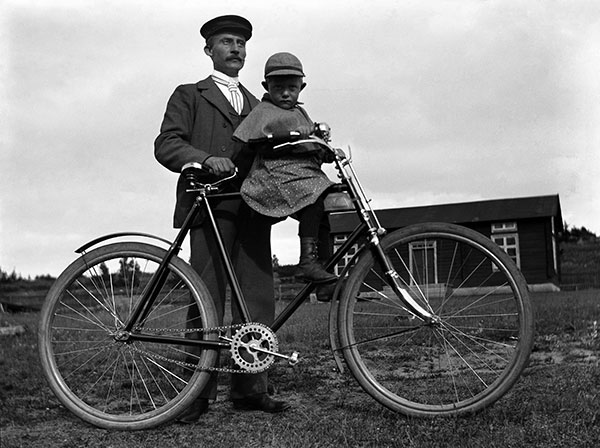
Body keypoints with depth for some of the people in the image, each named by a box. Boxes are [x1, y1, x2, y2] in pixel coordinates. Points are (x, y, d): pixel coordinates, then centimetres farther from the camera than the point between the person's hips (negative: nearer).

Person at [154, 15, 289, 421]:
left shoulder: (256, 104, 29)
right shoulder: (189, 95, 14)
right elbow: (166, 145, 1)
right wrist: (205, 159, -17)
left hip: (252, 208, 5)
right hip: (210, 205, -4)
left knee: (258, 302, -2)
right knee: (207, 301, -8)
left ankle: (250, 388, 5)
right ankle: (199, 392, -2)